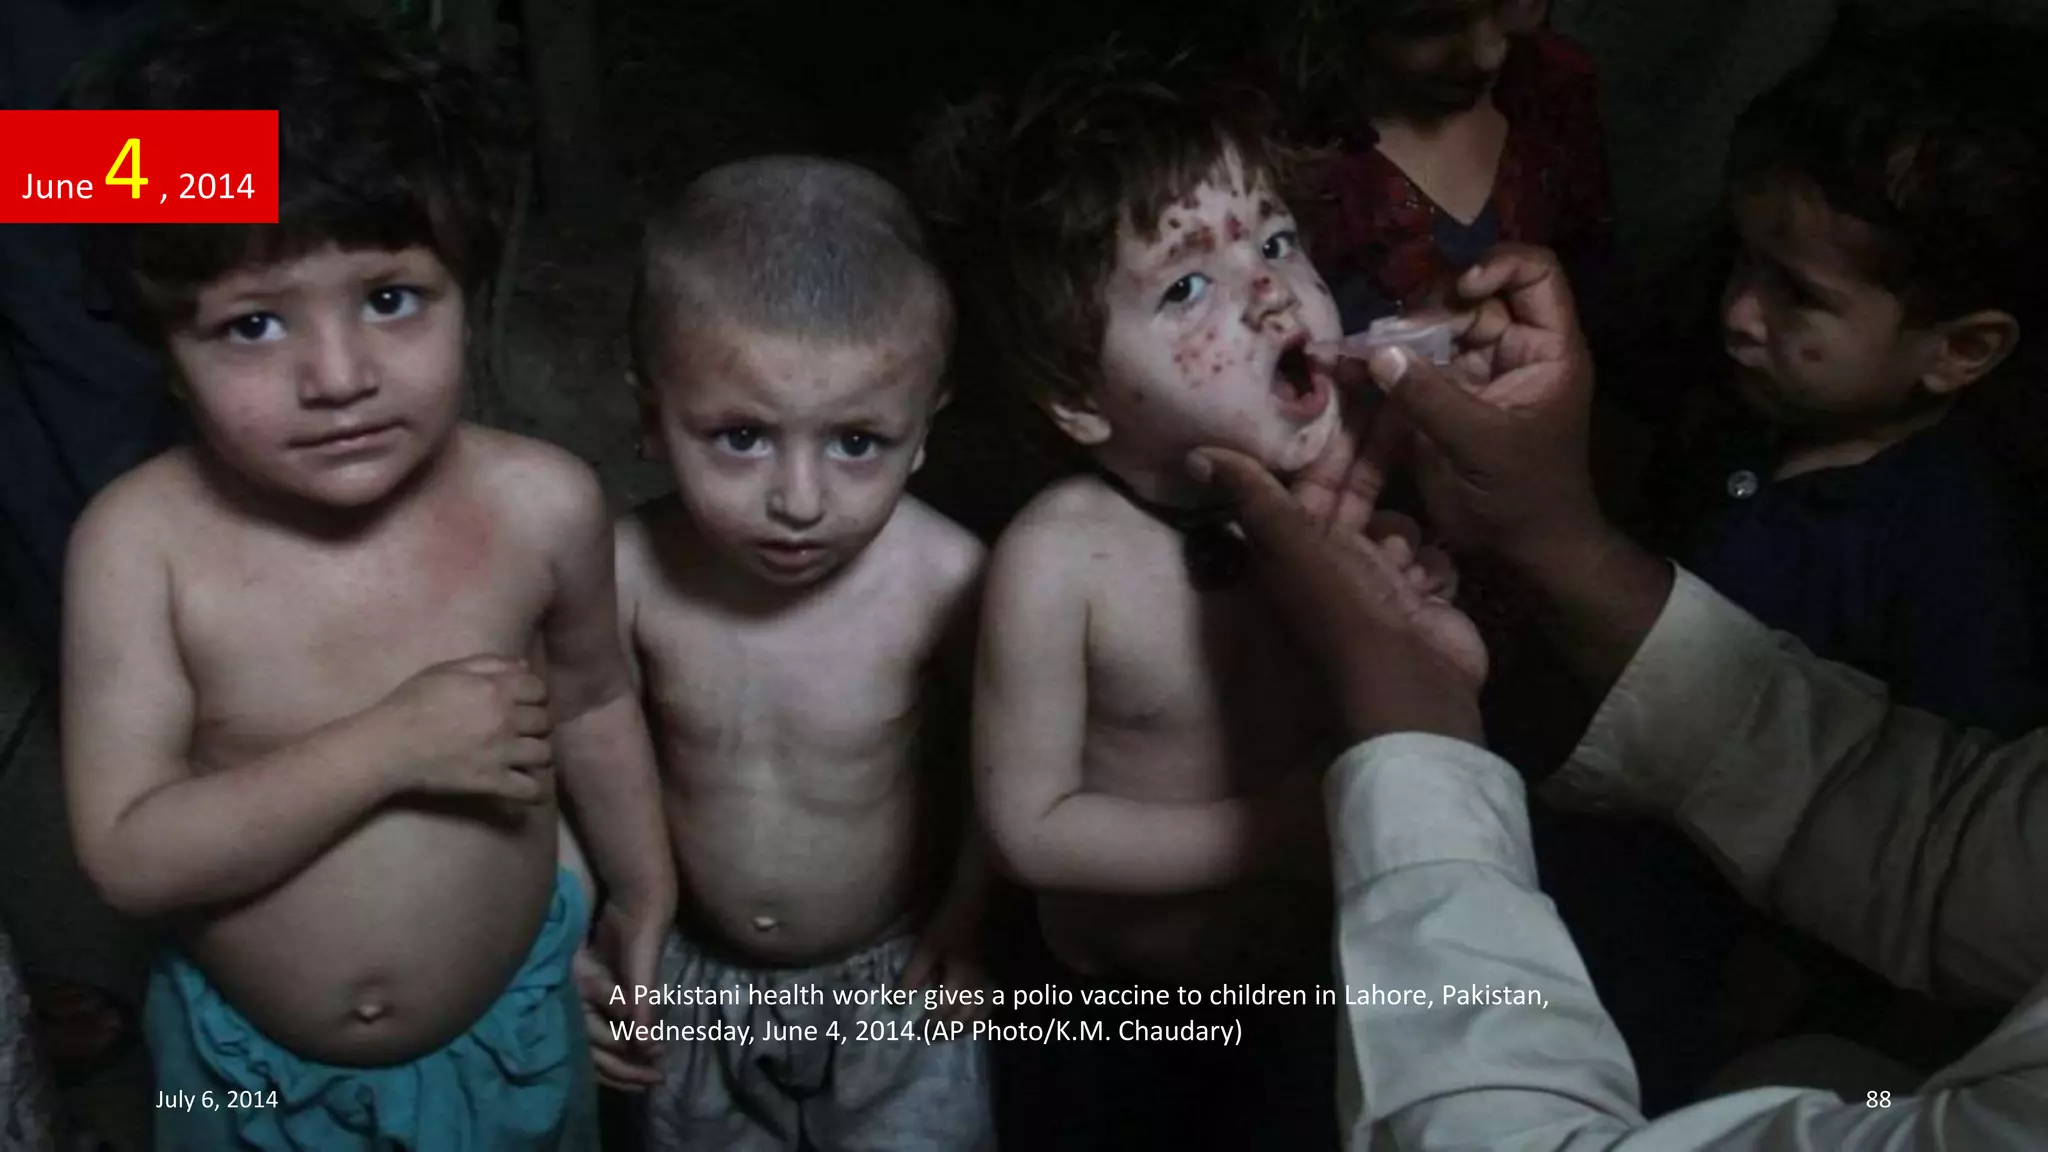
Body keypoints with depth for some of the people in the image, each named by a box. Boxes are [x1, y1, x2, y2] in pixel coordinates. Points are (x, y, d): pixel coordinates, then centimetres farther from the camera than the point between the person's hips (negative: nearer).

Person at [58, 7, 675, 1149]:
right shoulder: (143, 541, -24)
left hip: (510, 1026, 1)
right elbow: (128, 853, -22)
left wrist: (645, 898, 8)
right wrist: (391, 747, -32)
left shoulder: (542, 503, -21)